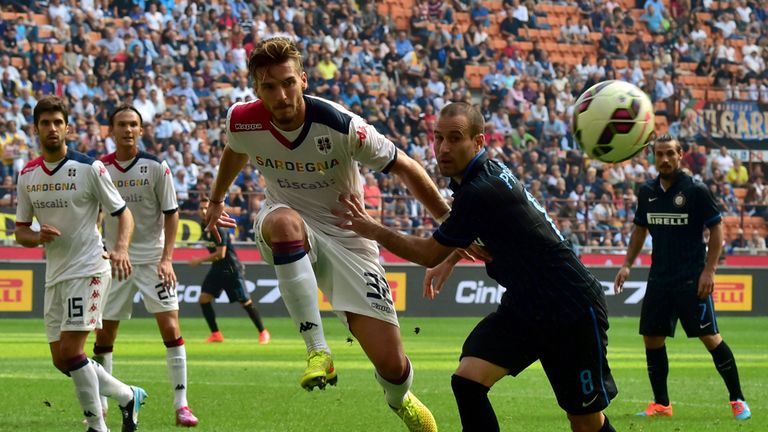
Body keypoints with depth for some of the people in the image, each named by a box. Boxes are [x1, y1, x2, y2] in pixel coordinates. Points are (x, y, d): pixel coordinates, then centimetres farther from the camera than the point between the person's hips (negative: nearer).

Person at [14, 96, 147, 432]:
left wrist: (121, 249, -23)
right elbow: (21, 231, 11)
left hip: (88, 269, -6)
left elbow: (123, 213, -5)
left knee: (70, 352, -16)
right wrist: (38, 237, -12)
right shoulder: (27, 175, 7)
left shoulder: (89, 168, -9)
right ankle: (127, 396, 25)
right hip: (54, 274, 6)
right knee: (61, 360, 6)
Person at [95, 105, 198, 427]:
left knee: (170, 326, -12)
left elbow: (171, 214, -3)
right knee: (104, 333, 3)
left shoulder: (156, 168, -5)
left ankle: (181, 404, -7)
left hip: (153, 259, -2)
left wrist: (166, 259, -11)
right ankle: (99, 405, 17)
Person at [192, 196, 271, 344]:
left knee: (245, 302, -3)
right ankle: (215, 334, 2)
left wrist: (200, 260, -19)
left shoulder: (218, 228, -21)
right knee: (204, 298, -5)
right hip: (217, 269, 8)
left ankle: (263, 332, 11)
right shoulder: (205, 227, 3)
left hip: (232, 269, -8)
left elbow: (220, 254, -23)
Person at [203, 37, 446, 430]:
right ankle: (317, 350, -34)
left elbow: (404, 167, -12)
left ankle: (400, 399, 33)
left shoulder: (340, 126, -25)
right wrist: (216, 200, 30)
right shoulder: (242, 122, -14)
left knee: (391, 364, -9)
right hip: (286, 225, 2)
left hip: (345, 233, -1)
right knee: (285, 222, -41)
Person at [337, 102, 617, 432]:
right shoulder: (488, 171, 2)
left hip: (571, 309, -9)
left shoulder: (480, 192, -25)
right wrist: (450, 261, 25)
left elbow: (430, 254, -12)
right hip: (522, 303, 9)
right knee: (467, 383, -10)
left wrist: (375, 231, -4)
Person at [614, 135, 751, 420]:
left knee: (709, 337, -7)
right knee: (651, 338, 4)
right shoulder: (647, 192, 7)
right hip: (659, 277, 6)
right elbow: (640, 229, 19)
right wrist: (627, 264, 10)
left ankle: (737, 401, 2)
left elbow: (717, 229, -8)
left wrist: (708, 271, -14)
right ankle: (661, 404, 16)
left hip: (692, 279, -6)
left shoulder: (695, 191, -9)